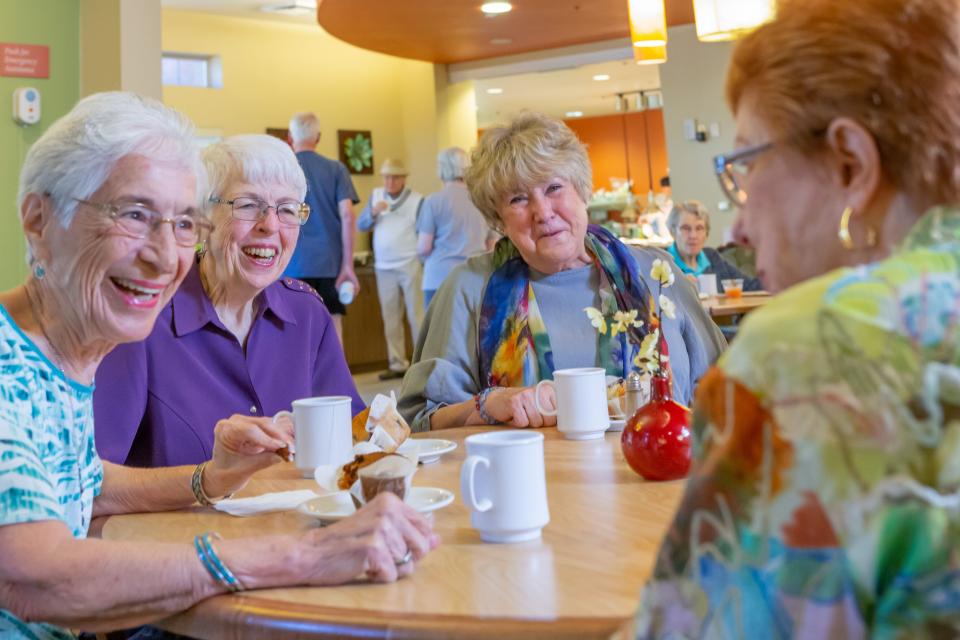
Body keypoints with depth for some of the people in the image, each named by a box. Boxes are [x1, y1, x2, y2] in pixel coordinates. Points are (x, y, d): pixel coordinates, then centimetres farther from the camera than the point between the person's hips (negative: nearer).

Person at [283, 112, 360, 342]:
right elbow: (347, 215, -4)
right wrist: (347, 265, -4)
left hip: (295, 264, -1)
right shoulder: (336, 169, 4)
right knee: (333, 330, 6)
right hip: (331, 263, 1)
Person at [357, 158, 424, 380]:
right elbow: (361, 226, 9)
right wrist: (373, 212, -10)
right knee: (390, 318, 7)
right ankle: (397, 364, 13)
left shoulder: (417, 200, -3)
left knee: (417, 316, -5)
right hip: (384, 267, 5)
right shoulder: (376, 196, 11)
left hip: (410, 266, -5)